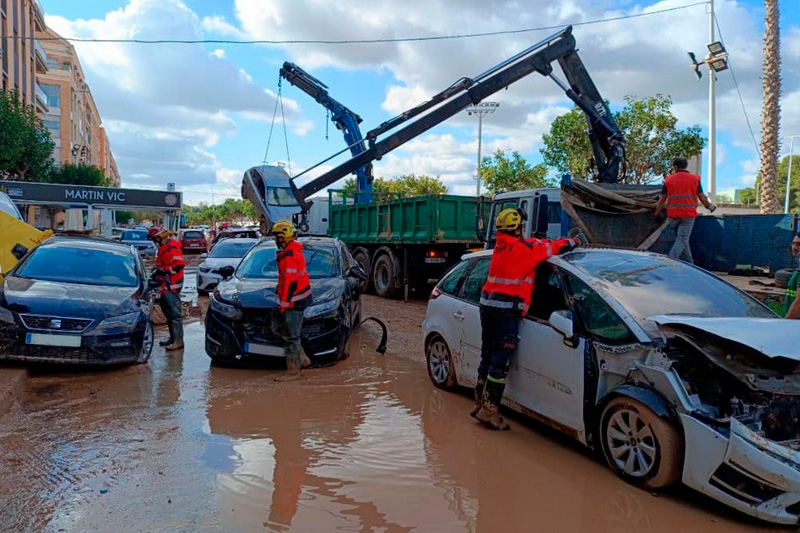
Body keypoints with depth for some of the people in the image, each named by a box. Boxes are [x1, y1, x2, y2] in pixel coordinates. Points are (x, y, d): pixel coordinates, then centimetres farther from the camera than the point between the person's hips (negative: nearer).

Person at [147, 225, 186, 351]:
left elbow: (180, 264, -25)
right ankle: (173, 338, 26)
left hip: (171, 286, -11)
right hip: (165, 285, 11)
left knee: (175, 313, -10)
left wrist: (162, 271, -21)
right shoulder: (164, 247, 17)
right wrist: (157, 273, 12)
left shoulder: (171, 247, -15)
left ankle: (178, 341, -8)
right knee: (168, 313, 16)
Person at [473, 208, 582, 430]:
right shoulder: (525, 247, -9)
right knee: (500, 362, -4)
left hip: (487, 305, 8)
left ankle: (480, 403, 22)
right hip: (507, 310, -8)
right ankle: (489, 410, -1)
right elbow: (553, 247, 1)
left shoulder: (500, 245, 12)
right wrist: (575, 241, 17)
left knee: (488, 357, 15)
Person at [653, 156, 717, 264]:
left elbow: (662, 199, 6)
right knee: (682, 240, -4)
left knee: (681, 239, 14)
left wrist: (657, 214, 16)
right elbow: (702, 197, 3)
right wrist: (710, 206, 21)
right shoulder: (695, 179, 3)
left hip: (673, 215, 2)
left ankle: (689, 265, 18)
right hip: (688, 215, -2)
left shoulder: (668, 179, 6)